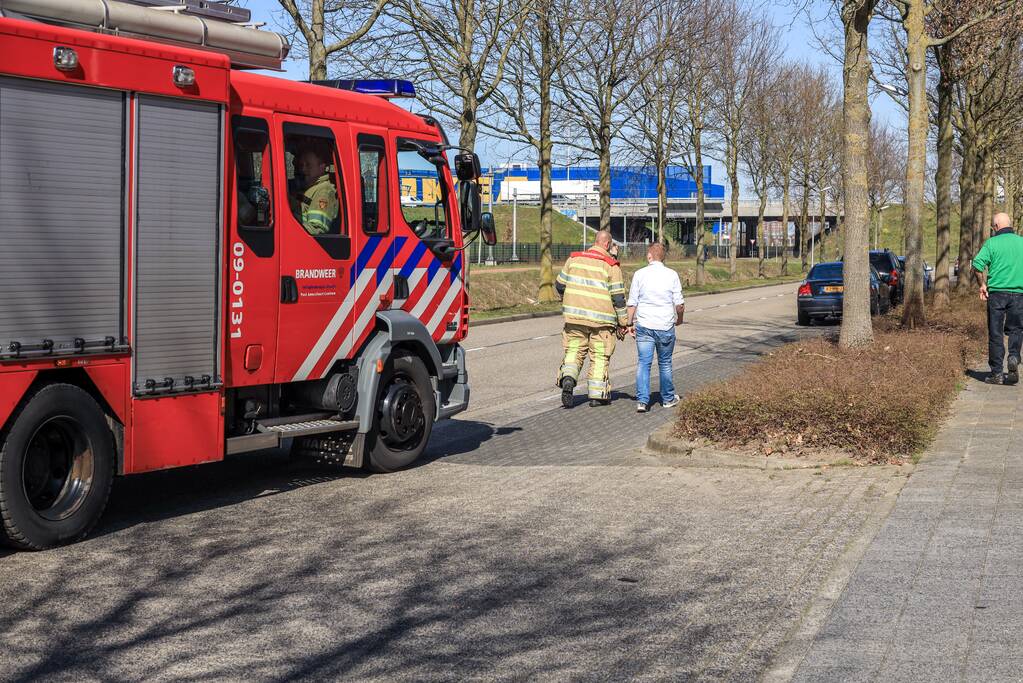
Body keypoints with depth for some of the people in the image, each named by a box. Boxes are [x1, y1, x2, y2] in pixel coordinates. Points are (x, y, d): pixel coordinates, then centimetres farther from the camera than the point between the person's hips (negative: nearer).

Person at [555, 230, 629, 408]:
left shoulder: (574, 258, 4)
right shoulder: (611, 265, -7)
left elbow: (559, 285, 11)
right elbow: (618, 296, -7)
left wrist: (568, 302, 30)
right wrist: (622, 323, 1)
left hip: (574, 316, 3)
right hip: (601, 319, -3)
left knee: (574, 350, 13)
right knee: (600, 356, 9)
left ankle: (568, 379, -12)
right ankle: (597, 394, 11)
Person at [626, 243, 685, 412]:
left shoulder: (640, 274, -2)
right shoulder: (672, 275, -1)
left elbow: (632, 302, -1)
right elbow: (679, 303, -1)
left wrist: (630, 323, 9)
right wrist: (679, 319, 18)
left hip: (644, 326, -1)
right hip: (666, 326, 1)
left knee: (644, 363, 1)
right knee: (665, 363, 14)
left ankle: (642, 400, -10)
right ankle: (668, 398, 25)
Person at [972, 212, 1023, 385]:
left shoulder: (992, 243, -3)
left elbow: (977, 264, -14)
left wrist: (983, 285, -2)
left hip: (996, 292, -2)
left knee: (995, 333, 4)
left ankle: (996, 372, 6)